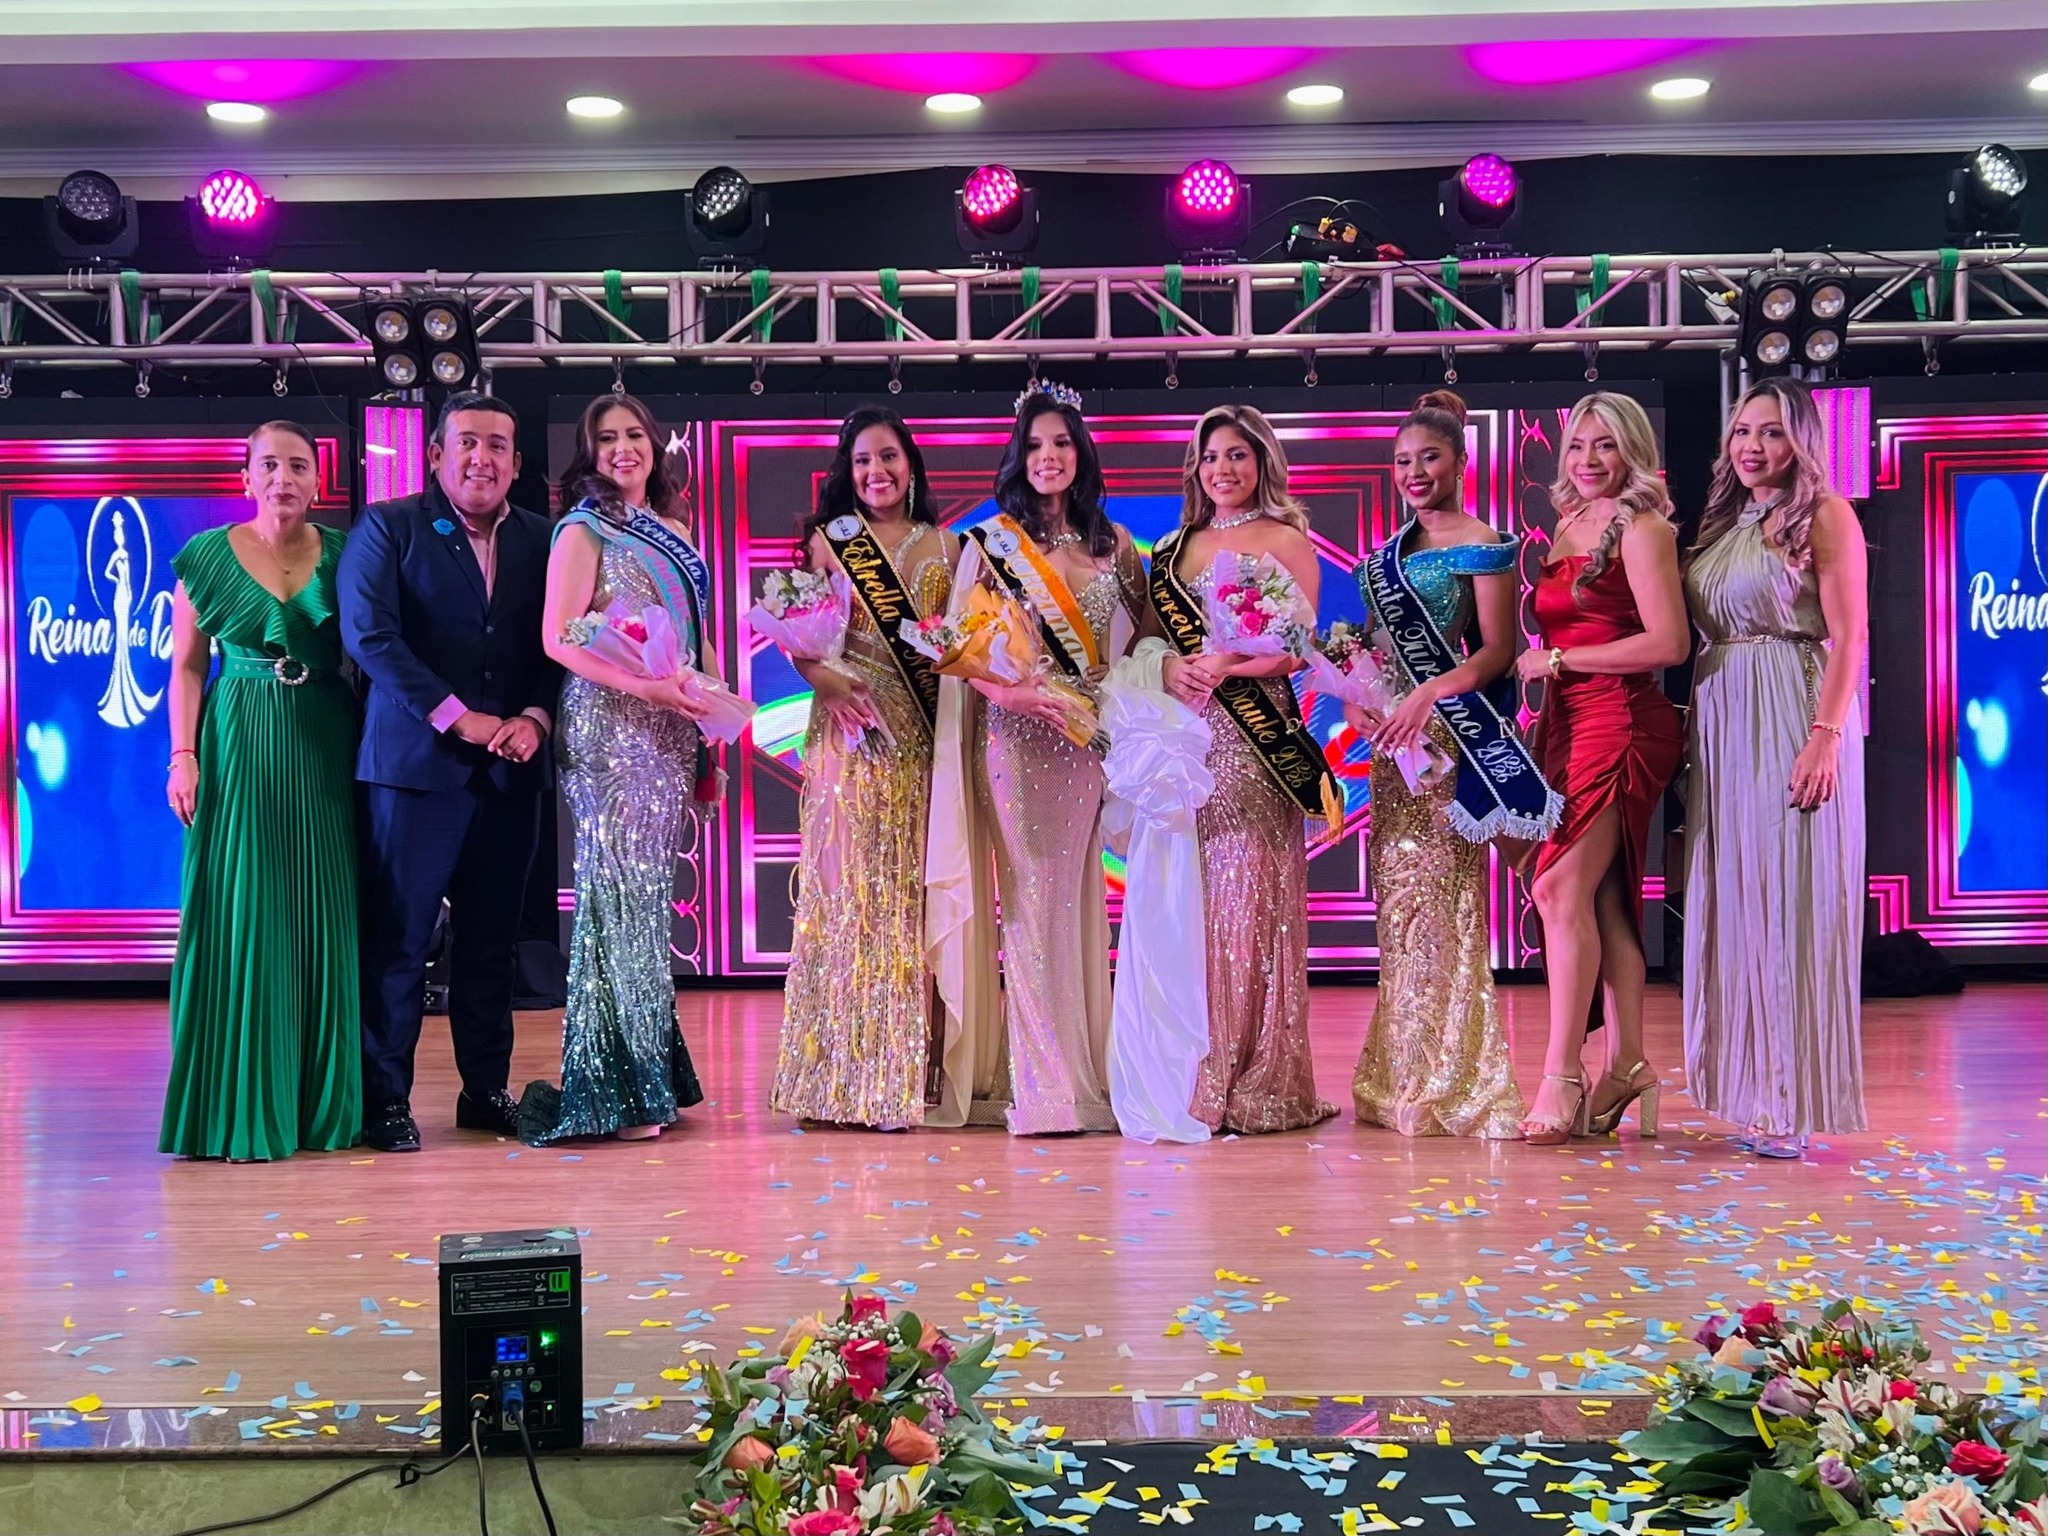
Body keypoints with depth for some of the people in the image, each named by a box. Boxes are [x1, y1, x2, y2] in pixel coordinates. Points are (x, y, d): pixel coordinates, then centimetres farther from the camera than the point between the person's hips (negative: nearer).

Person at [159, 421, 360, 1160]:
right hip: (238, 747, -1)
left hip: (326, 749, 1)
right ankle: (238, 1104, 6)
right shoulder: (208, 555, 2)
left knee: (324, 917, 3)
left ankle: (320, 1099, 13)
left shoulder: (343, 553, 5)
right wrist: (183, 755, -5)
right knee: (239, 916, -2)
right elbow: (187, 665, 5)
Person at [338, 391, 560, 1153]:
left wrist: (535, 717, -10)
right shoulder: (387, 527, 1)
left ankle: (487, 1089, 18)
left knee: (491, 938, 9)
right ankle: (386, 1098, 7)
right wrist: (456, 718, -15)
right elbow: (369, 634, -10)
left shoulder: (540, 539, 12)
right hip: (414, 762, -4)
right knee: (399, 935, -1)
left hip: (509, 769, 4)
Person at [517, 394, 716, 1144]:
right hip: (609, 733, -7)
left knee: (649, 897, 9)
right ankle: (612, 1089, -2)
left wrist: (702, 740, 13)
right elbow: (559, 638, -13)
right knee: (618, 894, -6)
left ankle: (651, 1073, 15)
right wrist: (644, 686, -24)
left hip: (667, 735, 7)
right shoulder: (583, 530, -3)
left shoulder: (668, 531, 17)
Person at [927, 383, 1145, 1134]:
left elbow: (1134, 640, 15)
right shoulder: (991, 541, 2)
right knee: (1031, 897, -4)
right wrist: (1006, 690, -20)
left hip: (1090, 739, 3)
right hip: (1016, 735, -3)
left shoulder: (1113, 544, 12)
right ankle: (1045, 1085, -1)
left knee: (1079, 896, 5)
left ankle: (1086, 1071, 12)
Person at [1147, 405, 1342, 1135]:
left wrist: (1227, 665, -19)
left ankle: (1257, 1083, -2)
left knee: (1249, 892, -7)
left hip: (1256, 735, -4)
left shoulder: (1286, 542, 4)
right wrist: (1170, 667, -8)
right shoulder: (1172, 549, 18)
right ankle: (1191, 1075, 8)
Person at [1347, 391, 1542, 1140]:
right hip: (1393, 740, 7)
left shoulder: (1483, 547, -4)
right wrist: (1356, 697, 2)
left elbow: (1497, 652, -10)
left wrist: (1427, 694, -21)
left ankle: (1453, 1081, 0)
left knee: (1441, 899, -8)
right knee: (1398, 903, 8)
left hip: (1448, 735, -7)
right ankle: (1402, 1079, 14)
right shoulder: (1387, 555, 18)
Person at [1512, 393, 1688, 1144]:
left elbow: (1668, 642, -15)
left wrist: (1558, 660, -11)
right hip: (1571, 723, 8)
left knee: (1563, 888, -14)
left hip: (1622, 722, -8)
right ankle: (1626, 1065, 14)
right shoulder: (1568, 527, 17)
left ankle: (1562, 1079, -13)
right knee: (1604, 899, 8)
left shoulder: (1641, 529, -7)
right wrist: (1543, 668, -2)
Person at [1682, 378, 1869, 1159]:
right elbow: (1692, 635, 13)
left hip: (1794, 719, -7)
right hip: (1721, 724, 7)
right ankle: (1746, 1085, 15)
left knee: (1790, 896, -5)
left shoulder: (1824, 517, -3)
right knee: (1734, 897, 7)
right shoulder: (1720, 523, 16)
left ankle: (1791, 1101, -1)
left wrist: (1825, 735, -19)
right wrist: (1694, 726, 3)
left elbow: (1848, 635, -10)